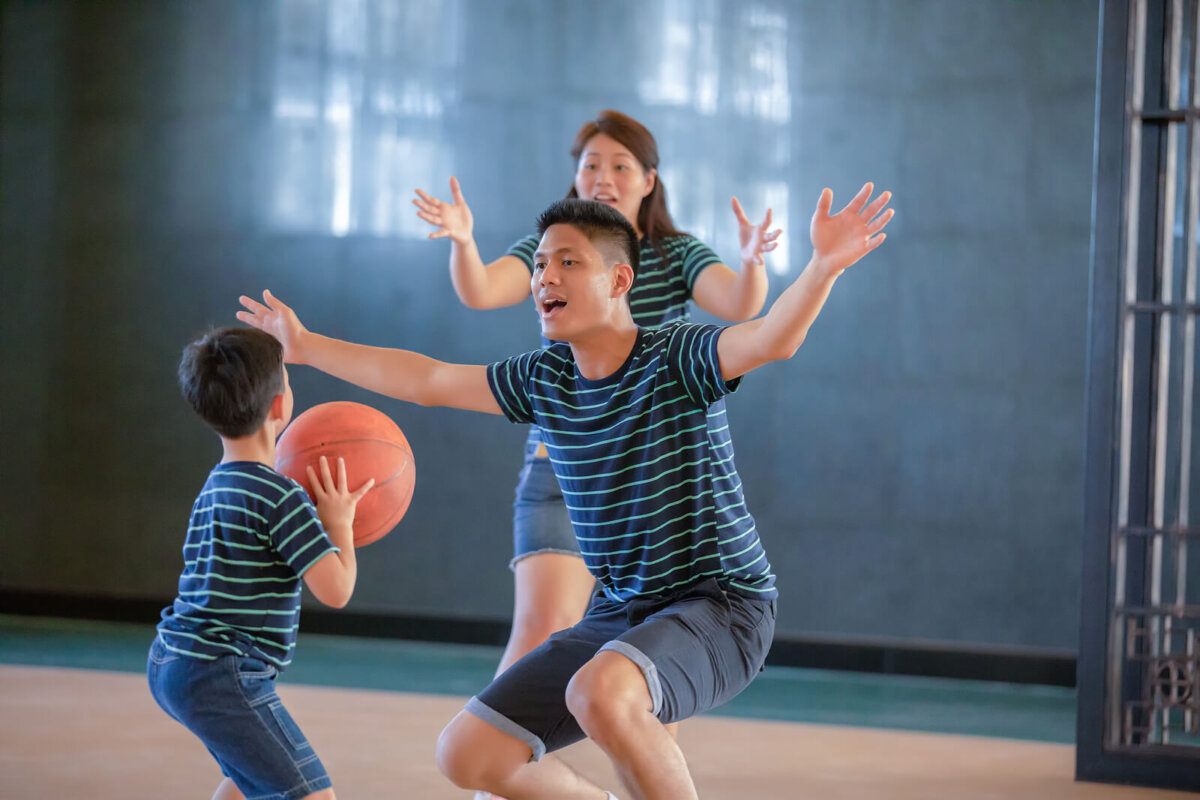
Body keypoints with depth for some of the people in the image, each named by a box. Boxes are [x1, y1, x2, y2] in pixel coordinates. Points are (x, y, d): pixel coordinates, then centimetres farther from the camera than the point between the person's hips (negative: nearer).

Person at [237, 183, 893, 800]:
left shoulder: (675, 360, -14)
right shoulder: (543, 379, 5)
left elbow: (770, 339, -32)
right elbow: (427, 381, 16)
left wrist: (824, 267, -51)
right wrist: (306, 347, 22)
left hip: (718, 607, -7)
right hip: (619, 615, 7)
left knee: (599, 692, -38)